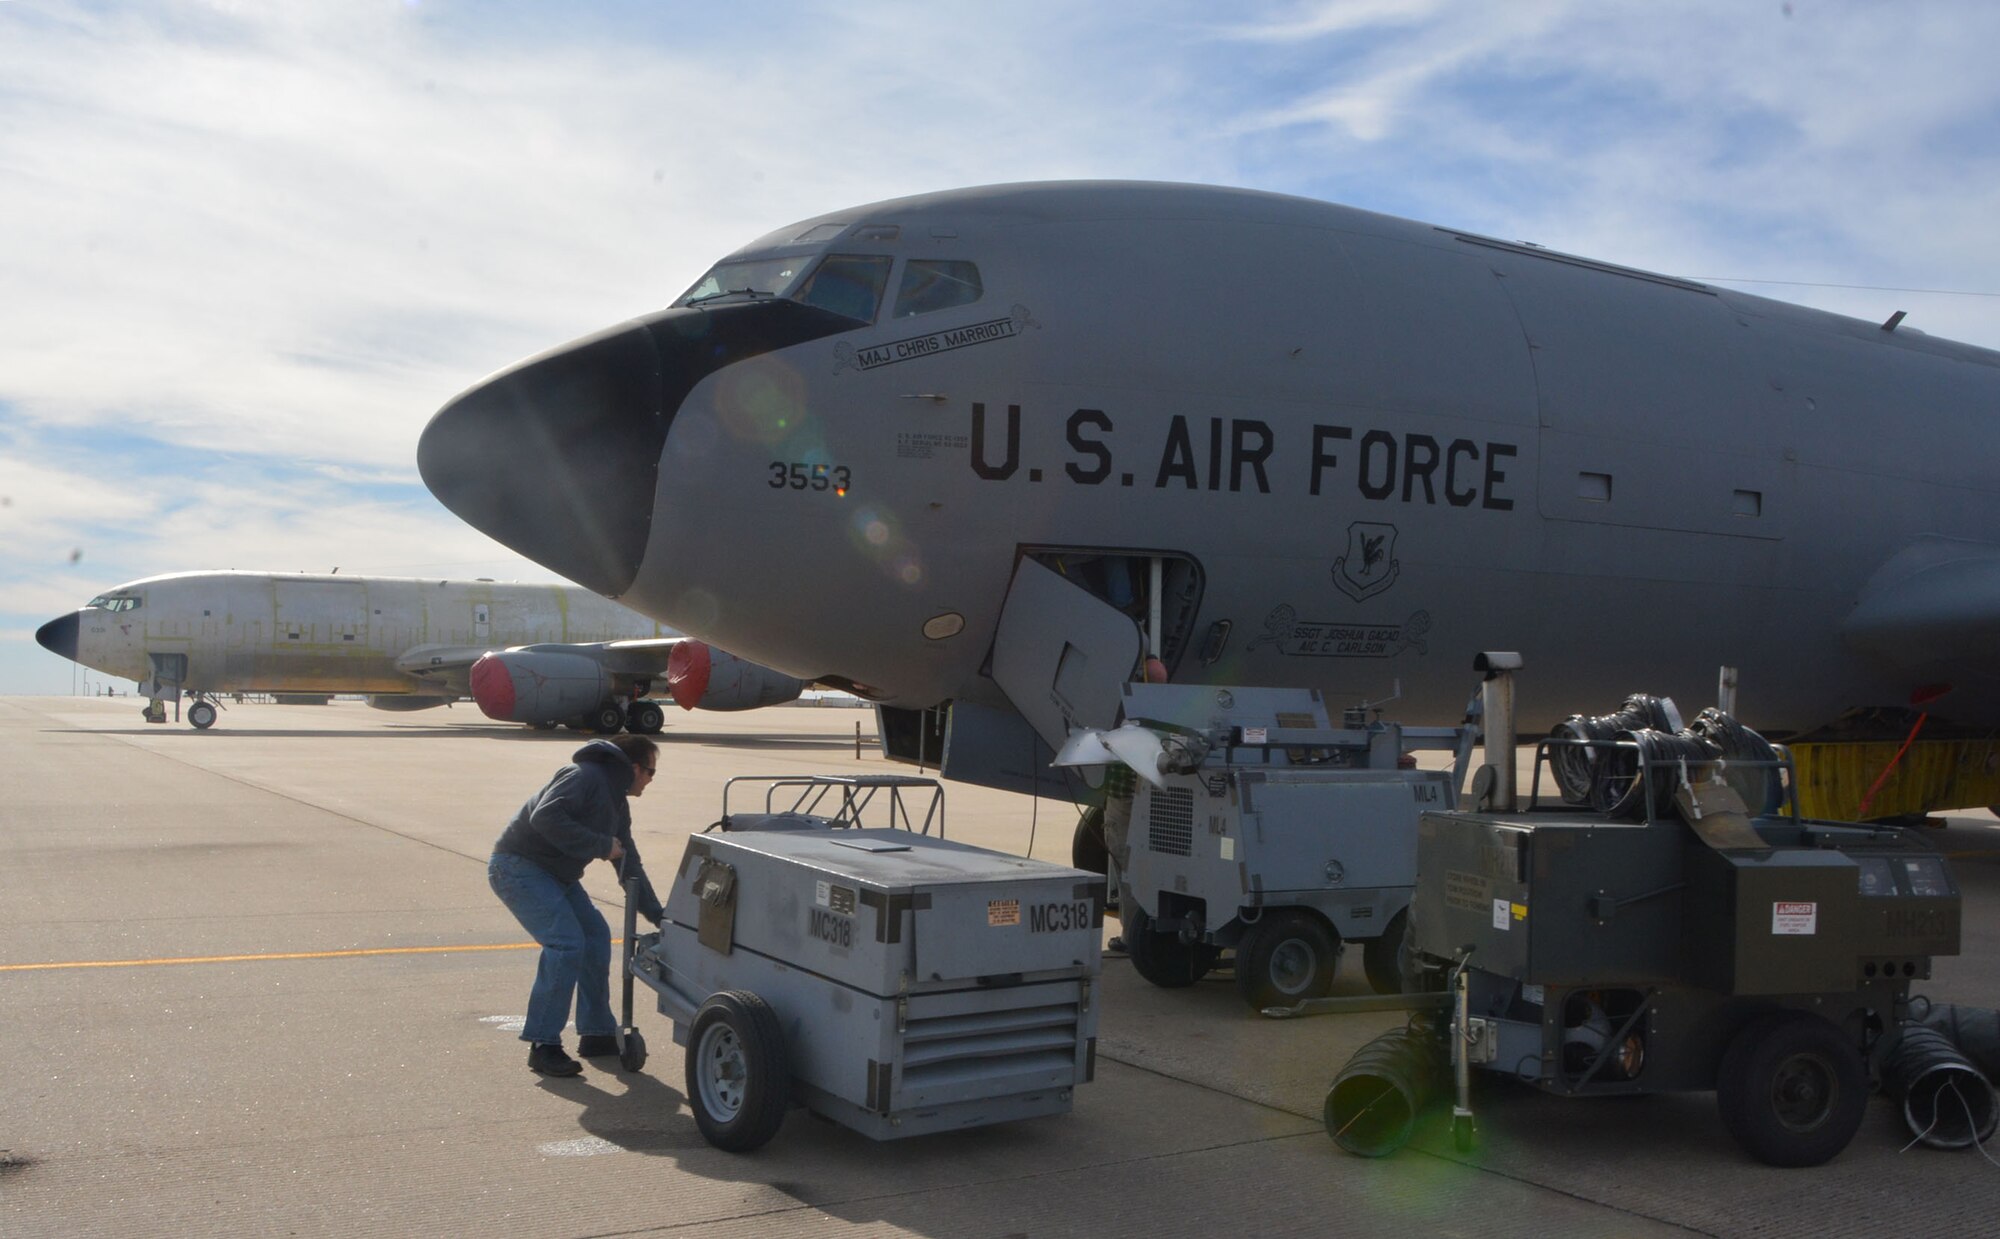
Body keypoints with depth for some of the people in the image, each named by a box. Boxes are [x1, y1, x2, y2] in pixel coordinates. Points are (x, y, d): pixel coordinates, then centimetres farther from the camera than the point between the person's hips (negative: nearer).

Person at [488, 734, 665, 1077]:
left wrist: (658, 916, 16)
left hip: (555, 875, 11)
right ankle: (543, 1046, -14)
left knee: (596, 935, 9)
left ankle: (597, 1033, 20)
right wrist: (600, 845, -24)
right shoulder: (585, 777, -17)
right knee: (566, 942, -20)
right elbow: (544, 817, -31)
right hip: (519, 867, -11)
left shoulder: (617, 804, 14)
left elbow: (629, 865, 19)